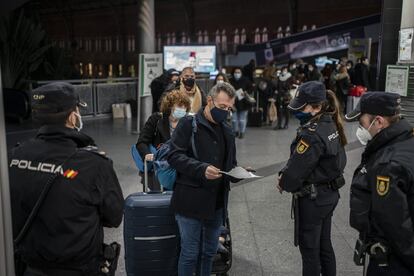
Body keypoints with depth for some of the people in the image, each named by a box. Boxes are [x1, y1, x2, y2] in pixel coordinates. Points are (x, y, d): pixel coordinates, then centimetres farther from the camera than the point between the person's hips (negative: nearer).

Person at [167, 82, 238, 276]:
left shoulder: (227, 131, 15)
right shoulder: (188, 124, -6)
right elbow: (174, 156, -14)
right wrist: (202, 169, -27)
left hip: (217, 202, 6)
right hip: (191, 201, -6)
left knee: (209, 252, 17)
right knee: (190, 253, 1)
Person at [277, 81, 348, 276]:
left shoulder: (311, 135, -27)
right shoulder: (330, 125, 1)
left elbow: (296, 169, -21)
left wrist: (284, 183, -1)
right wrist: (284, 173, -3)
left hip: (312, 199, -9)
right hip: (329, 194, 9)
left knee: (309, 248, 8)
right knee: (324, 245, 22)